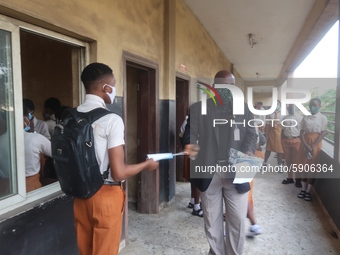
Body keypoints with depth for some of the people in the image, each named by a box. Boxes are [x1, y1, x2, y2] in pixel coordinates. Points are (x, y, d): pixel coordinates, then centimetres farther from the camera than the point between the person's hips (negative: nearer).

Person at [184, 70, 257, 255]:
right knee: (212, 221, 14)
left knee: (238, 220, 10)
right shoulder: (198, 108, 2)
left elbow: (251, 133, 5)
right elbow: (190, 133, -2)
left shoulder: (244, 108, 7)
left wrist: (247, 151, -16)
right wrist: (191, 146, -26)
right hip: (209, 173, 0)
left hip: (235, 172, 1)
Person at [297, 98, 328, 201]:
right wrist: (306, 145, -12)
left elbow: (323, 133, -8)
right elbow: (302, 133, 1)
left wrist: (312, 146, -14)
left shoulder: (323, 118, -2)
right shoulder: (305, 118, 6)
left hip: (316, 144, -2)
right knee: (304, 166, 4)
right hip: (305, 144, 2)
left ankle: (308, 191, 9)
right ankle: (303, 189, 15)